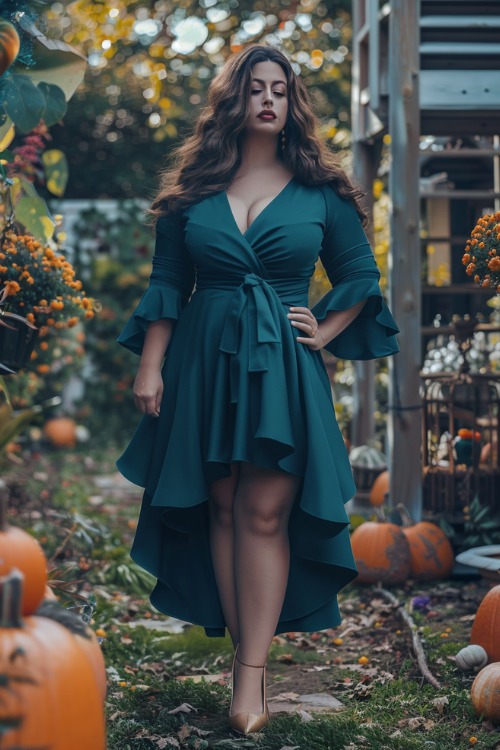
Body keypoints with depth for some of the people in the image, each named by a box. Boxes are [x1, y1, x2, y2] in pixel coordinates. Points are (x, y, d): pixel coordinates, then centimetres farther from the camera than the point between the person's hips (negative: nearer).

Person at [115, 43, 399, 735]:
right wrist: (150, 367, 0)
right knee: (222, 508, 3)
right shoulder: (193, 186, 7)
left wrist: (324, 334, 0)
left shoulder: (320, 191, 5)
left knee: (264, 513, -6)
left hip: (282, 367, -2)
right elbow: (167, 283, 7)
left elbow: (362, 275, 13)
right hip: (204, 360, 2)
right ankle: (245, 655, 11)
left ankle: (252, 673, -5)